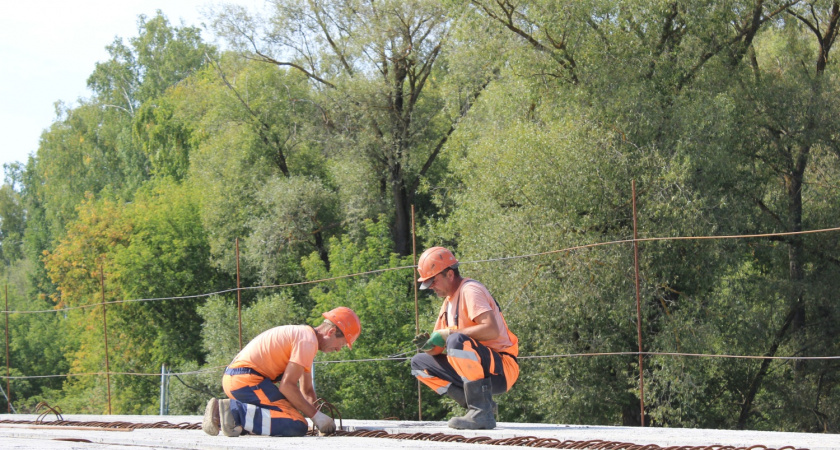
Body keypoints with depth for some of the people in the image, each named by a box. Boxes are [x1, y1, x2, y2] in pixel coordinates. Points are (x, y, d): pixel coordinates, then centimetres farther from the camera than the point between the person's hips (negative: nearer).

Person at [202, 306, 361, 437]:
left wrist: (320, 419, 12)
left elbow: (307, 391, 25)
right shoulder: (308, 341, -10)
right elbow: (287, 385, -16)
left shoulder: (303, 333, 22)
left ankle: (228, 409, 10)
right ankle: (236, 413, -19)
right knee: (297, 426, -16)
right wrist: (316, 416, -10)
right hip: (247, 379, -11)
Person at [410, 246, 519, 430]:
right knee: (419, 363, 10)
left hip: (501, 369, -10)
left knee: (457, 340, -34)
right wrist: (427, 345, -8)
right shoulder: (449, 301, 17)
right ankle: (475, 404, 1)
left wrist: (450, 333, -23)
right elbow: (438, 348, 16)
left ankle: (482, 413, -30)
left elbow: (492, 330, -28)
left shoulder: (470, 290, -12)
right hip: (478, 370, 10)